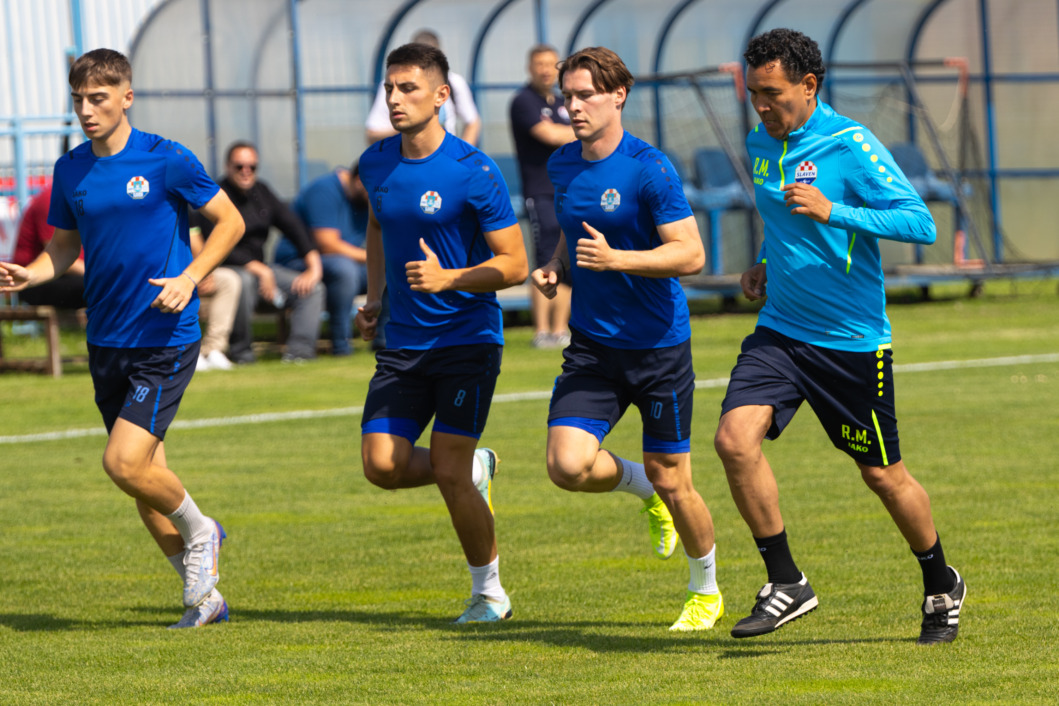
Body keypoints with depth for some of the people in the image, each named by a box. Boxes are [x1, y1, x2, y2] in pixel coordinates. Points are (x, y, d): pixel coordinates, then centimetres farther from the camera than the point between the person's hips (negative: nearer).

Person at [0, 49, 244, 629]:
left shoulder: (167, 161, -9)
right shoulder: (70, 170, 6)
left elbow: (229, 222, -1)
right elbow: (65, 244, 17)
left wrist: (189, 278, -14)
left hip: (165, 339, -6)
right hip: (106, 342, 6)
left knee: (125, 463, -17)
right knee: (145, 479, 7)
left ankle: (199, 531, 11)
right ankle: (204, 595, 21)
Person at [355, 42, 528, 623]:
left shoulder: (473, 172, -13)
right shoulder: (375, 164, 5)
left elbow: (514, 265, -11)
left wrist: (448, 278, -25)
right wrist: (375, 296, 15)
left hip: (467, 337, -6)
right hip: (403, 341, 6)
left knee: (448, 472, -11)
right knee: (383, 465, -7)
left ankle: (489, 593, 8)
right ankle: (477, 468, 23)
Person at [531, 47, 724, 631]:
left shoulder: (649, 169, -14)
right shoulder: (562, 165, 6)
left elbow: (691, 254, -18)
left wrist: (615, 259, -28)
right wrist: (556, 266, 3)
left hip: (659, 347, -5)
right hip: (591, 346, 5)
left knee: (672, 483, 3)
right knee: (567, 465, -15)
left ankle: (706, 592, 27)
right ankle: (644, 489, 17)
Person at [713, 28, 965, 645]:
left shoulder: (851, 147, -14)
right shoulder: (761, 146, 7)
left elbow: (921, 223, -22)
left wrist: (833, 212, -30)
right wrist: (765, 263, 9)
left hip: (853, 340, -5)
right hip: (779, 333, 5)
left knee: (882, 473, 6)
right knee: (736, 438, -17)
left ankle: (943, 587, 31)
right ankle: (785, 583, -6)